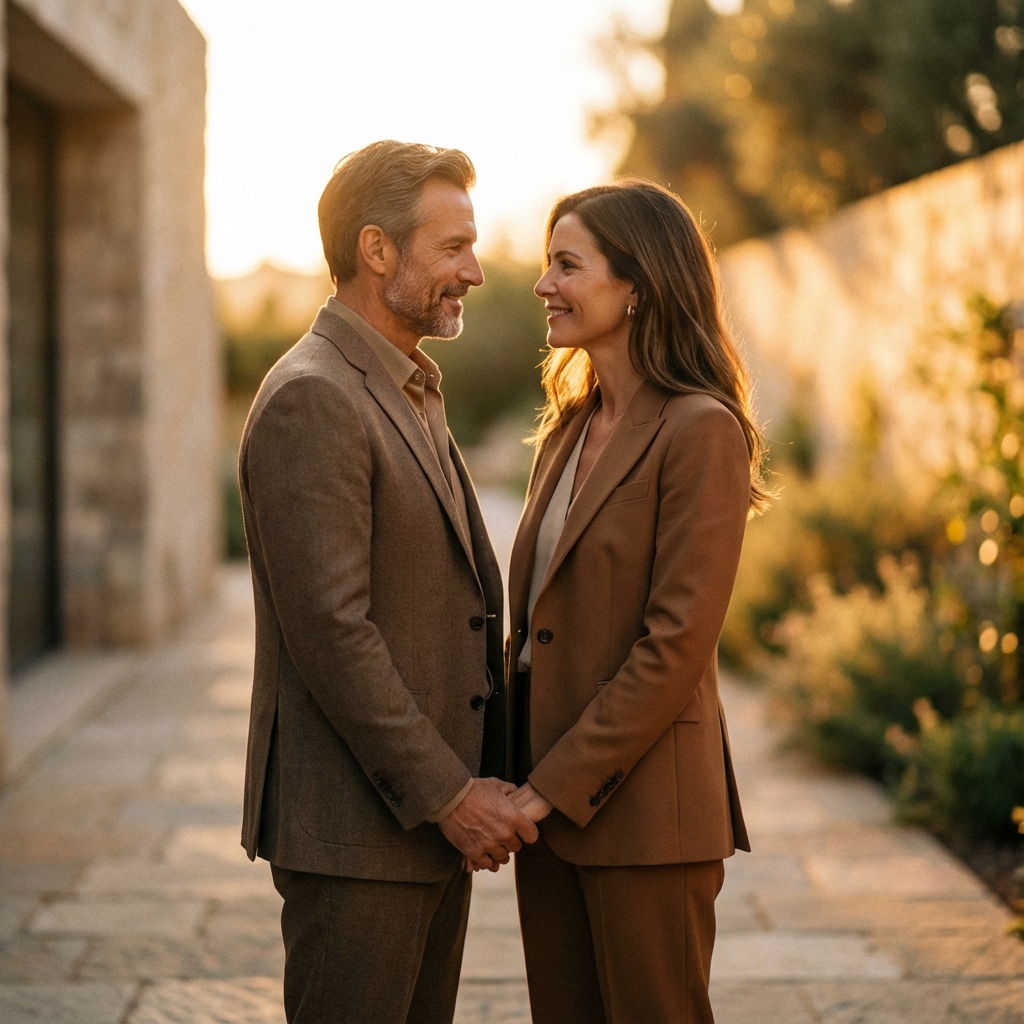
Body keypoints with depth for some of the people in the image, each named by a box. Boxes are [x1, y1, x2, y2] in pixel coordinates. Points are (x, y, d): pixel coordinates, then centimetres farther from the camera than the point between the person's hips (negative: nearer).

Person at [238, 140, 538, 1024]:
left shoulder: (411, 394, 17)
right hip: (355, 826, -9)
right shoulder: (310, 401, -15)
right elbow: (331, 629, -21)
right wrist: (448, 793, -17)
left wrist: (474, 782, 10)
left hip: (435, 815, 9)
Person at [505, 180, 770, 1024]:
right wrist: (518, 777, 2)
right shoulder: (570, 430, 12)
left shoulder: (699, 431, -13)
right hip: (552, 798, 7)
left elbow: (675, 644, -18)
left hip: (641, 806, -7)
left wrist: (554, 786, -15)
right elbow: (538, 625, 12)